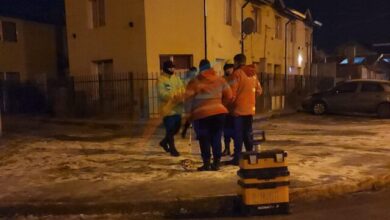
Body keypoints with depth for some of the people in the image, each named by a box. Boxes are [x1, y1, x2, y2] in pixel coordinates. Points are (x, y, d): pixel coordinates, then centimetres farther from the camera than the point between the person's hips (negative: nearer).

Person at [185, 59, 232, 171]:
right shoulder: (220, 80, 8)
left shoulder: (194, 82, -3)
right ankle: (216, 163, 12)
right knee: (216, 139, 10)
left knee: (204, 140, 4)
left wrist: (190, 112, 7)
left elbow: (188, 99, -4)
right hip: (219, 112, 3)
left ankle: (206, 164, 4)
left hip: (201, 114, -3)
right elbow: (229, 96, 11)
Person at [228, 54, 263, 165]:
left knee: (238, 134, -3)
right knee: (248, 133, 15)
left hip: (239, 109, -6)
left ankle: (237, 158, -1)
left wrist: (230, 103, 0)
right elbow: (259, 90, 16)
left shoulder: (237, 73, -9)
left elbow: (232, 92, -14)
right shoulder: (253, 74, 12)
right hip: (250, 109, 6)